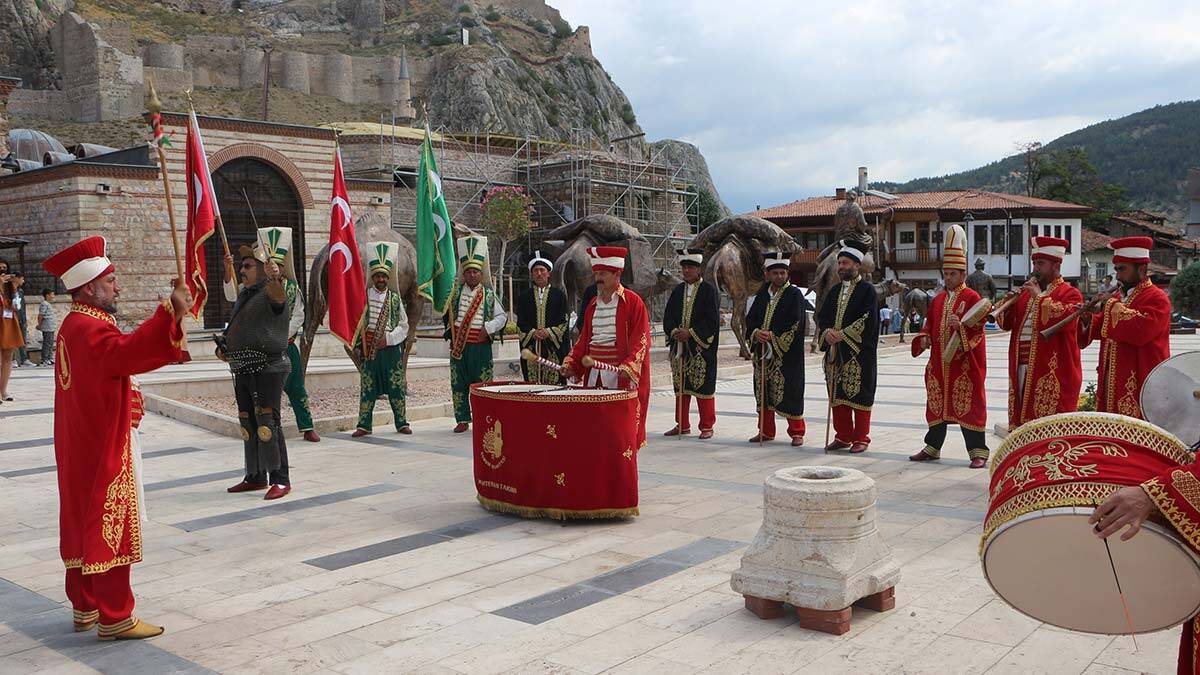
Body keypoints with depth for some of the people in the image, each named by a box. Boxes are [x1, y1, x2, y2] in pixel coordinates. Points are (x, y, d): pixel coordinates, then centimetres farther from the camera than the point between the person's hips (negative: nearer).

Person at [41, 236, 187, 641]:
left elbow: (117, 356, 20)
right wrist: (171, 313, -53)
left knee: (82, 523, 15)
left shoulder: (72, 325, 13)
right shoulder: (92, 329, -21)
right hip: (103, 451, -10)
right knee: (110, 527, -4)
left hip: (79, 450, 10)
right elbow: (126, 353, -42)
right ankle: (115, 619, 3)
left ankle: (85, 608, 26)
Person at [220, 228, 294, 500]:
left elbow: (278, 294, -35)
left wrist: (275, 278, -56)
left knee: (267, 422, -11)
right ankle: (255, 477, 23)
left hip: (268, 368, -9)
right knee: (248, 424, 13)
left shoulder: (271, 291, -9)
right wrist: (224, 346, 14)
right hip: (243, 369, 9)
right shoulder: (244, 295, 18)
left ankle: (280, 479, -6)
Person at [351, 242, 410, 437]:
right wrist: (357, 345, 0)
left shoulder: (395, 298, 5)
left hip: (391, 348, 0)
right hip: (368, 348, 0)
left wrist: (388, 338, -8)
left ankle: (402, 422, 15)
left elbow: (404, 325, 5)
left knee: (396, 386, 5)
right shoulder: (364, 296, 3)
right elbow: (356, 321, 6)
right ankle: (364, 425, 10)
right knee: (367, 386, 3)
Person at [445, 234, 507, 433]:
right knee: (458, 383, 5)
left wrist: (489, 328, -8)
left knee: (482, 383, 1)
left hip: (481, 345, -2)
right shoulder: (456, 291, 6)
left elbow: (502, 317, 4)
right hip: (459, 345, 2)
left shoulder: (488, 294, 3)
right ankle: (462, 420, 14)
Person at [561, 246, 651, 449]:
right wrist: (572, 364, 5)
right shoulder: (593, 304, 15)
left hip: (621, 375, -6)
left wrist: (629, 367, -23)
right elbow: (584, 339, 18)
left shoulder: (633, 302, -4)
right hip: (594, 374, 6)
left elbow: (641, 340, -10)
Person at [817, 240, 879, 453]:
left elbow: (869, 320, -13)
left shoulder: (867, 290, -3)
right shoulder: (834, 291, 16)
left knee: (860, 395, -2)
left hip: (859, 353, -6)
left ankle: (861, 438, 6)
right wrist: (827, 331, -9)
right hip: (835, 351, 6)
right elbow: (822, 316, 12)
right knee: (837, 394, 8)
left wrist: (843, 334, -17)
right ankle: (843, 436, 18)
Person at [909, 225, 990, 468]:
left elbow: (977, 329, -12)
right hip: (939, 362, 6)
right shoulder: (938, 299, 14)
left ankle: (978, 452, 2)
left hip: (965, 363, -6)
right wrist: (924, 338, 2)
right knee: (937, 404, 12)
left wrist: (961, 326, -30)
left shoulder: (973, 299, -5)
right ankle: (932, 448, 23)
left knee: (968, 405, -4)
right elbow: (930, 324, 22)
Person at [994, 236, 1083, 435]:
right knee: (1023, 417, 11)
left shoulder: (1070, 293, -1)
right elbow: (1007, 324, 17)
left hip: (1053, 372, -7)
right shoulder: (1027, 293, 19)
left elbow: (1065, 318, -21)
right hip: (1021, 369, 7)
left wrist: (1039, 296, -17)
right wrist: (1009, 304, -2)